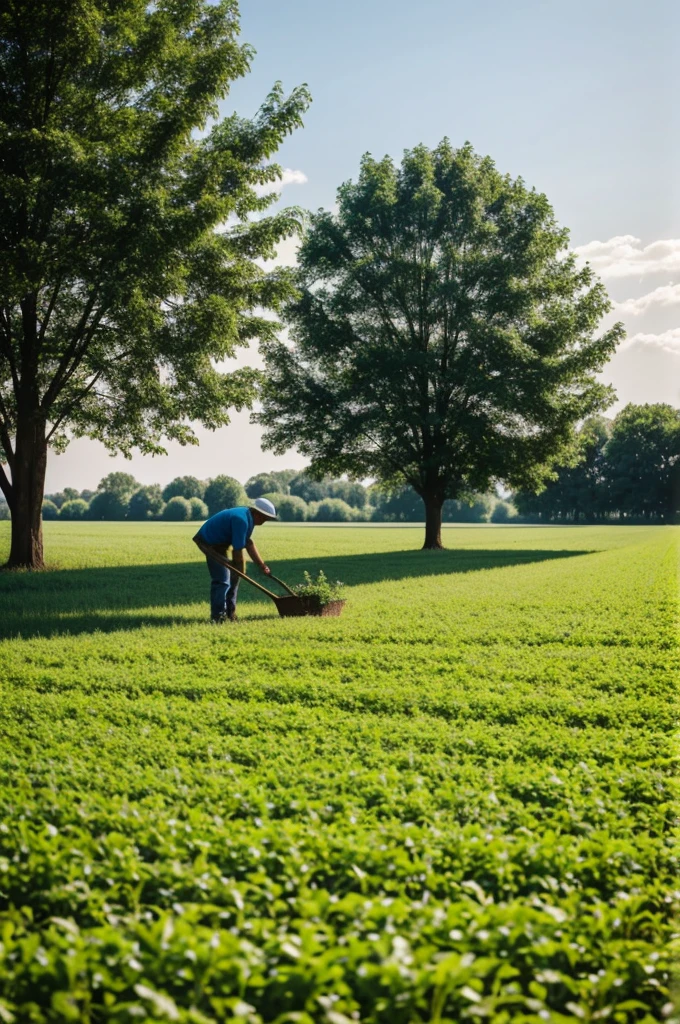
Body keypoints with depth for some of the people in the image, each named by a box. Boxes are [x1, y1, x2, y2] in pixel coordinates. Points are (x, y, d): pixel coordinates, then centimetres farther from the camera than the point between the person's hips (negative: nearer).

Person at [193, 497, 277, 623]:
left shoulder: (248, 518, 3)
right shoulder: (241, 520, -28)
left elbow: (249, 543, 7)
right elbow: (237, 550, -25)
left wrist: (262, 565, 4)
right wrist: (240, 570, -13)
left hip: (219, 543, 11)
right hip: (210, 543, -11)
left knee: (231, 578, 12)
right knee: (222, 580, -14)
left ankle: (230, 614, 17)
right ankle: (218, 616, -10)